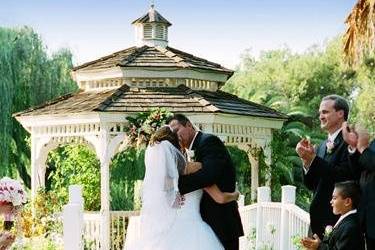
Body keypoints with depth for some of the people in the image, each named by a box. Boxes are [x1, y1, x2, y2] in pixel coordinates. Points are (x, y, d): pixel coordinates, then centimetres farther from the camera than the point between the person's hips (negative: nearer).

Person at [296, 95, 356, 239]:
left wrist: (313, 159, -18)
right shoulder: (322, 146, 14)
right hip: (319, 218, 7)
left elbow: (343, 176, -21)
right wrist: (306, 160, -4)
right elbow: (311, 185, 12)